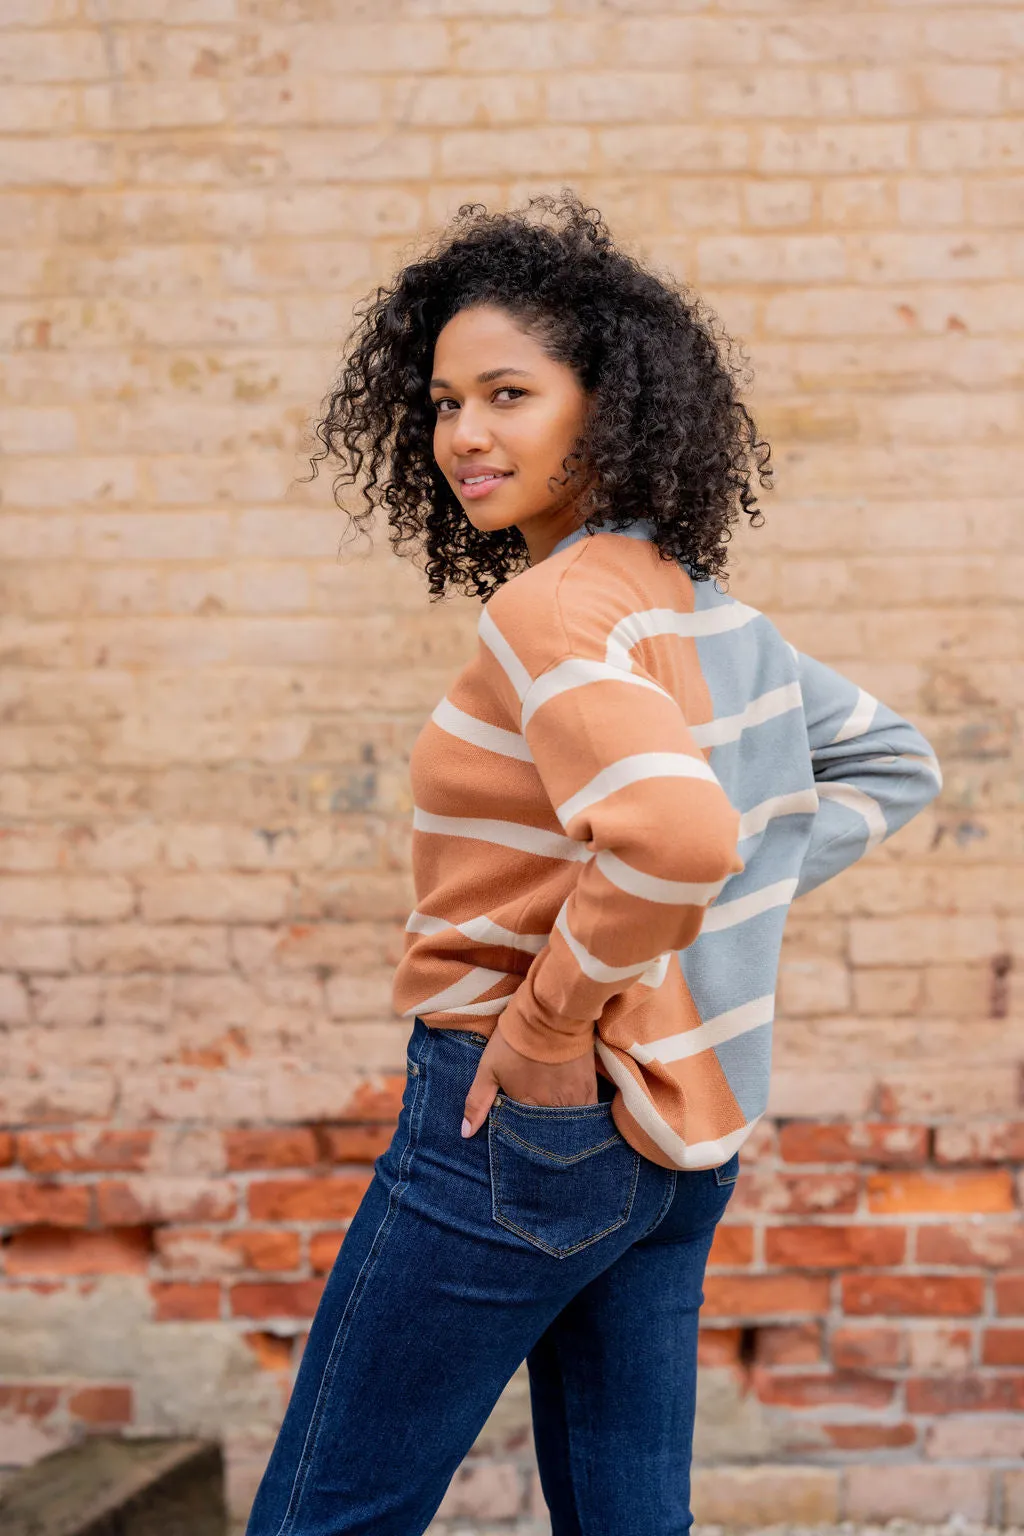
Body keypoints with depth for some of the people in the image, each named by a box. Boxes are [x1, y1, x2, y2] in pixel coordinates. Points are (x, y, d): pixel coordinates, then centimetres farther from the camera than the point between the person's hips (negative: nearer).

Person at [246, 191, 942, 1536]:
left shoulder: (553, 606, -19)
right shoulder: (705, 609, 7)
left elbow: (677, 832, -36)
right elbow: (895, 763, 19)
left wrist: (544, 1031, -23)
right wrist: (742, 904, 11)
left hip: (522, 1121, -9)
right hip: (680, 1136, 9)